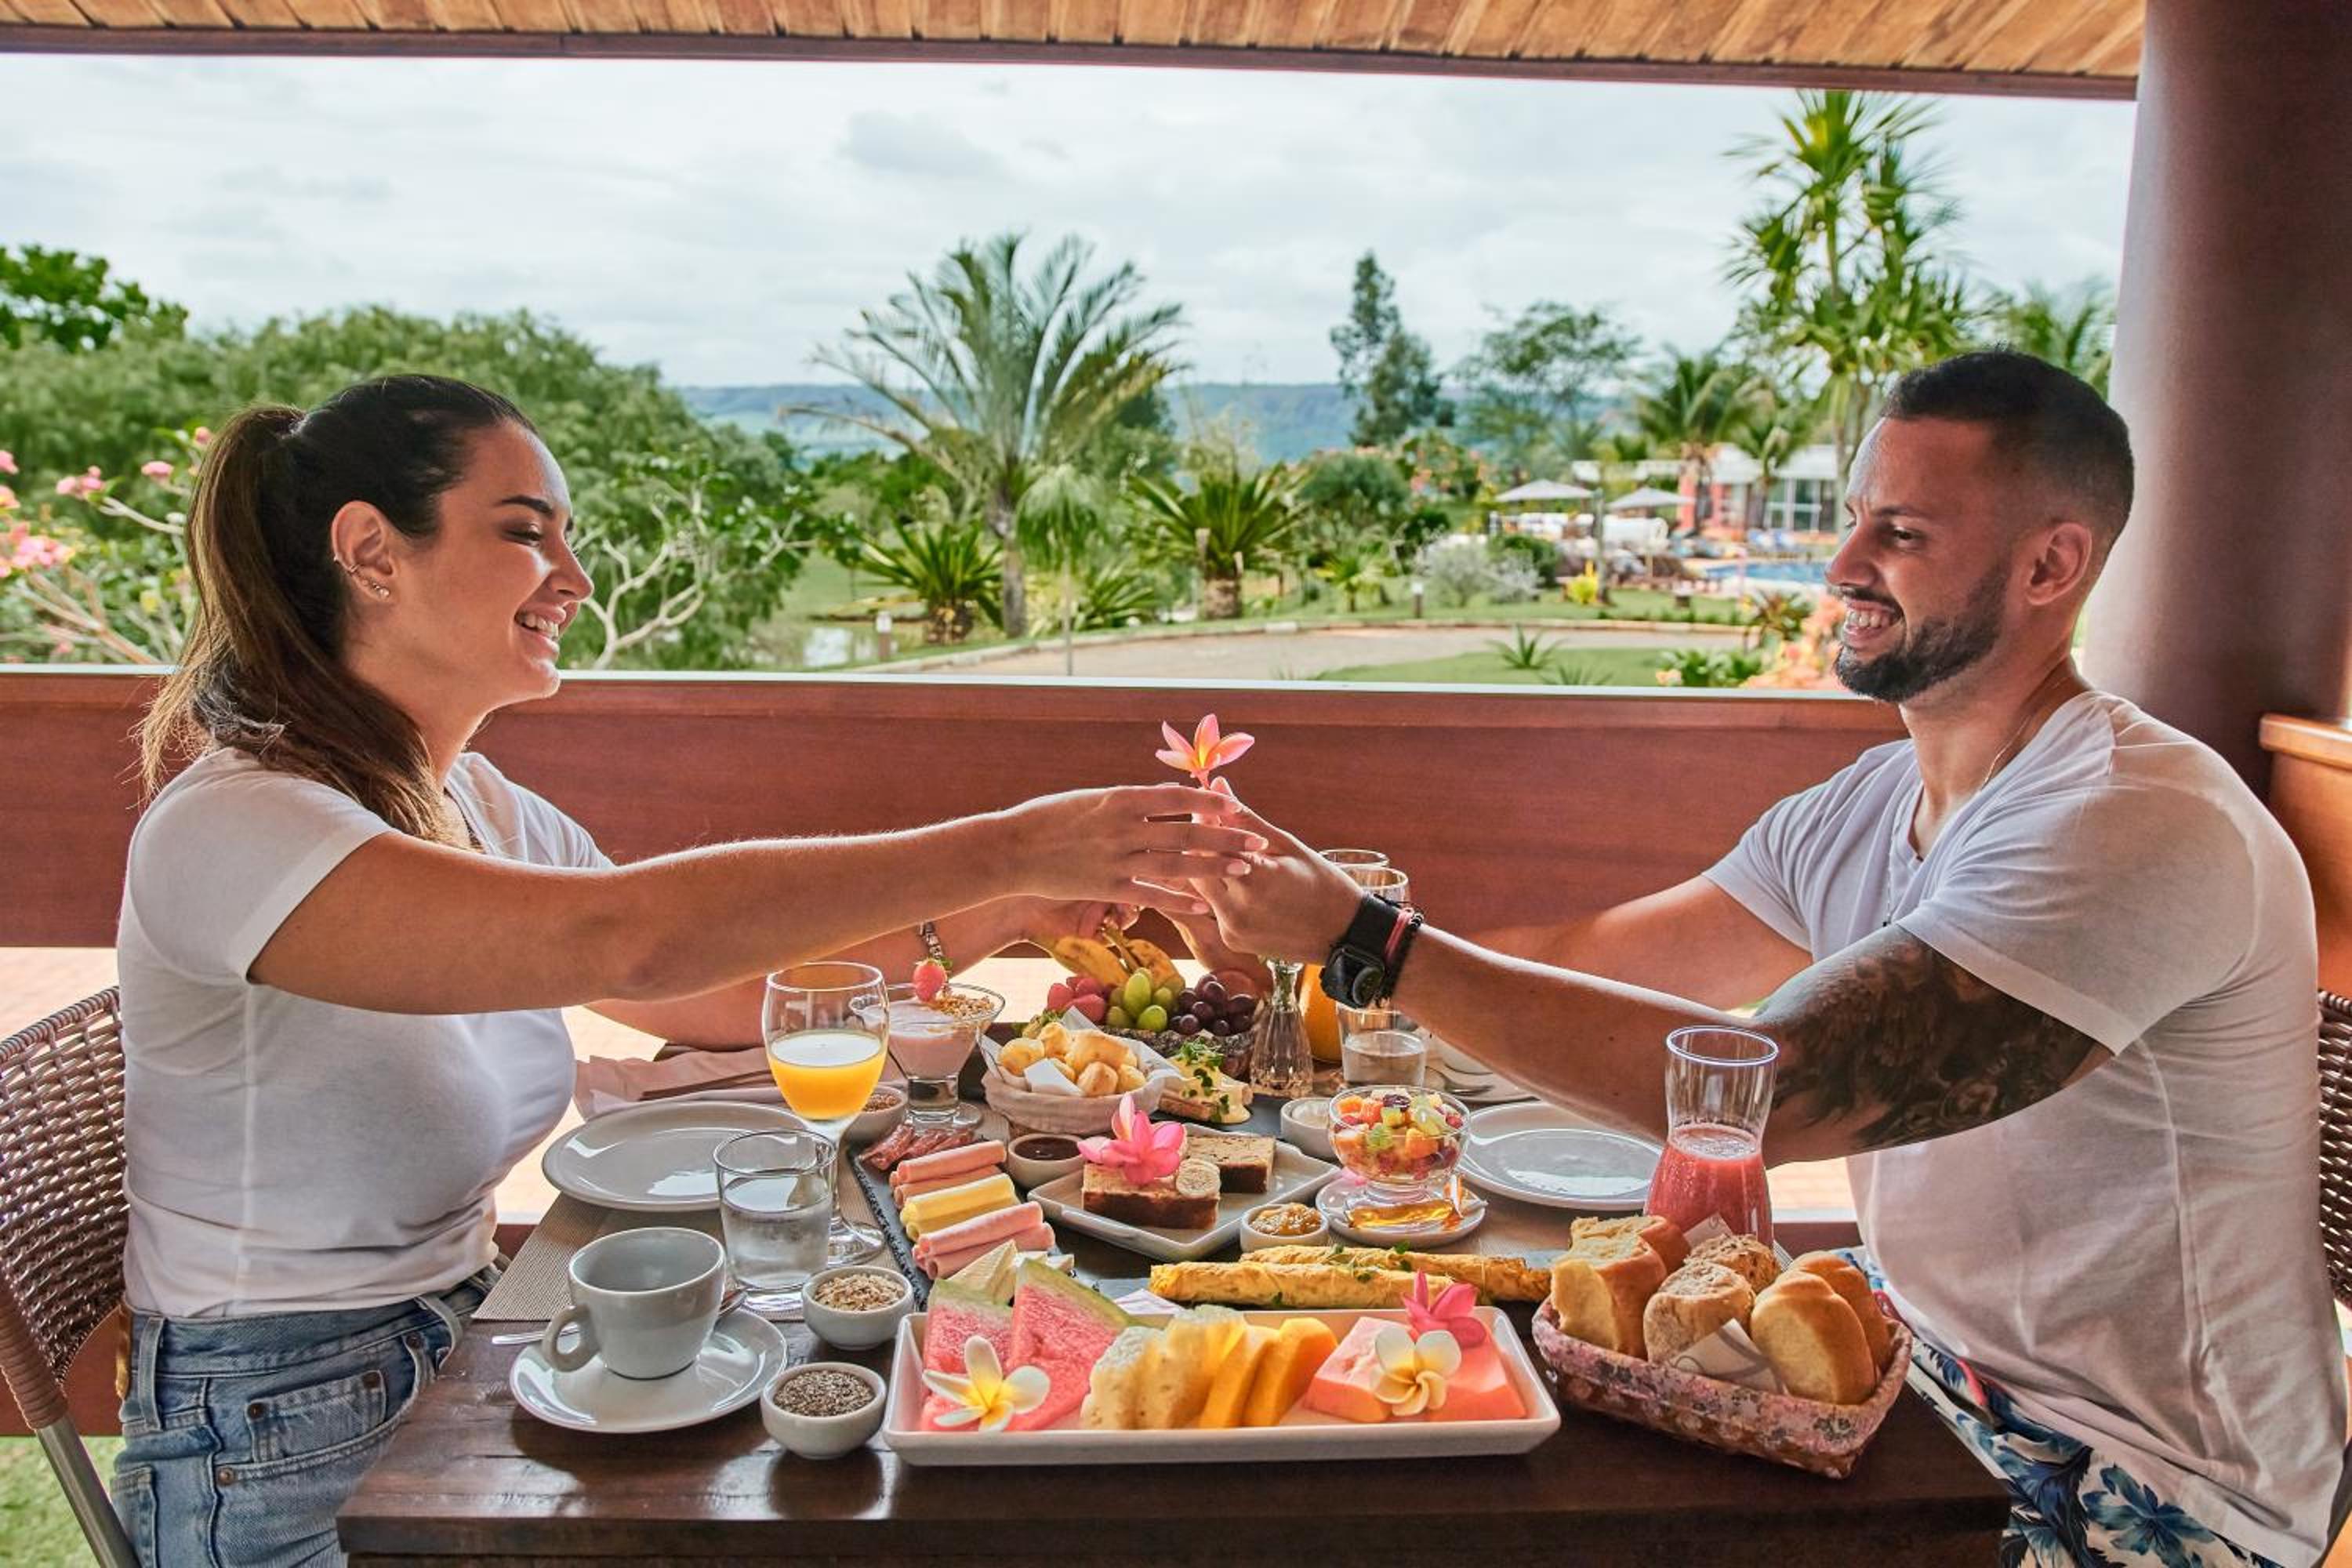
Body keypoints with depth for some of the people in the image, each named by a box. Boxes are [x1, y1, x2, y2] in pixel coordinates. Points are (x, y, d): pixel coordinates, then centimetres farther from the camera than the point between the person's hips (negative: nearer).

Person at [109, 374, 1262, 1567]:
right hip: (283, 1471, -7)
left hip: (459, 1362, 7)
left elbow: (730, 990, 5)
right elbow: (625, 939, -36)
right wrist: (1001, 849, -33)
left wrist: (984, 918, -9)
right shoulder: (229, 830, -22)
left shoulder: (480, 807, 5)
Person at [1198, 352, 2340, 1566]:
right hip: (1939, 1368, 7)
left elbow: (1767, 1089, -35)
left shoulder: (2140, 827, -27)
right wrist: (1304, 922, -11)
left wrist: (1366, 940, -32)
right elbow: (1587, 963, 1)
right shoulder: (1857, 814, 2)